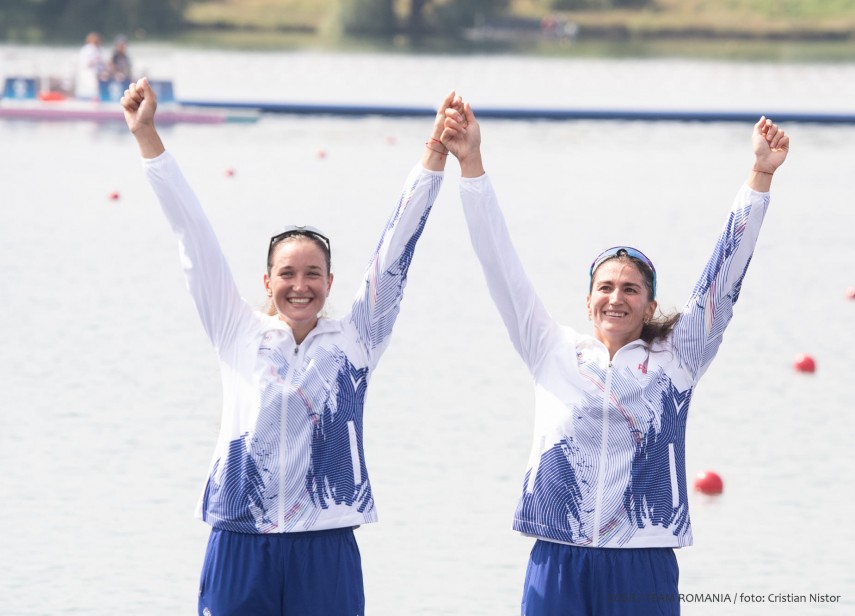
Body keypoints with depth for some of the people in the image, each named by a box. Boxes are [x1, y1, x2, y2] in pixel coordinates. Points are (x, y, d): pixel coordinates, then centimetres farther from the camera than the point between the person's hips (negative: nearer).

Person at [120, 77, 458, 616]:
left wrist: (434, 156, -2)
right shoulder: (239, 334, 8)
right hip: (239, 548, 0)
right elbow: (195, 237, 7)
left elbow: (395, 250, 4)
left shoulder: (354, 341, 7)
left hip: (325, 553, 0)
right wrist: (147, 137, 6)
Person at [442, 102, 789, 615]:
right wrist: (471, 164, 2)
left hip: (642, 570, -1)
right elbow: (501, 263, 7)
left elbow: (724, 273, 4)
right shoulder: (554, 353, 9)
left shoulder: (675, 359, 8)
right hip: (557, 567, 1)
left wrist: (761, 175, -2)